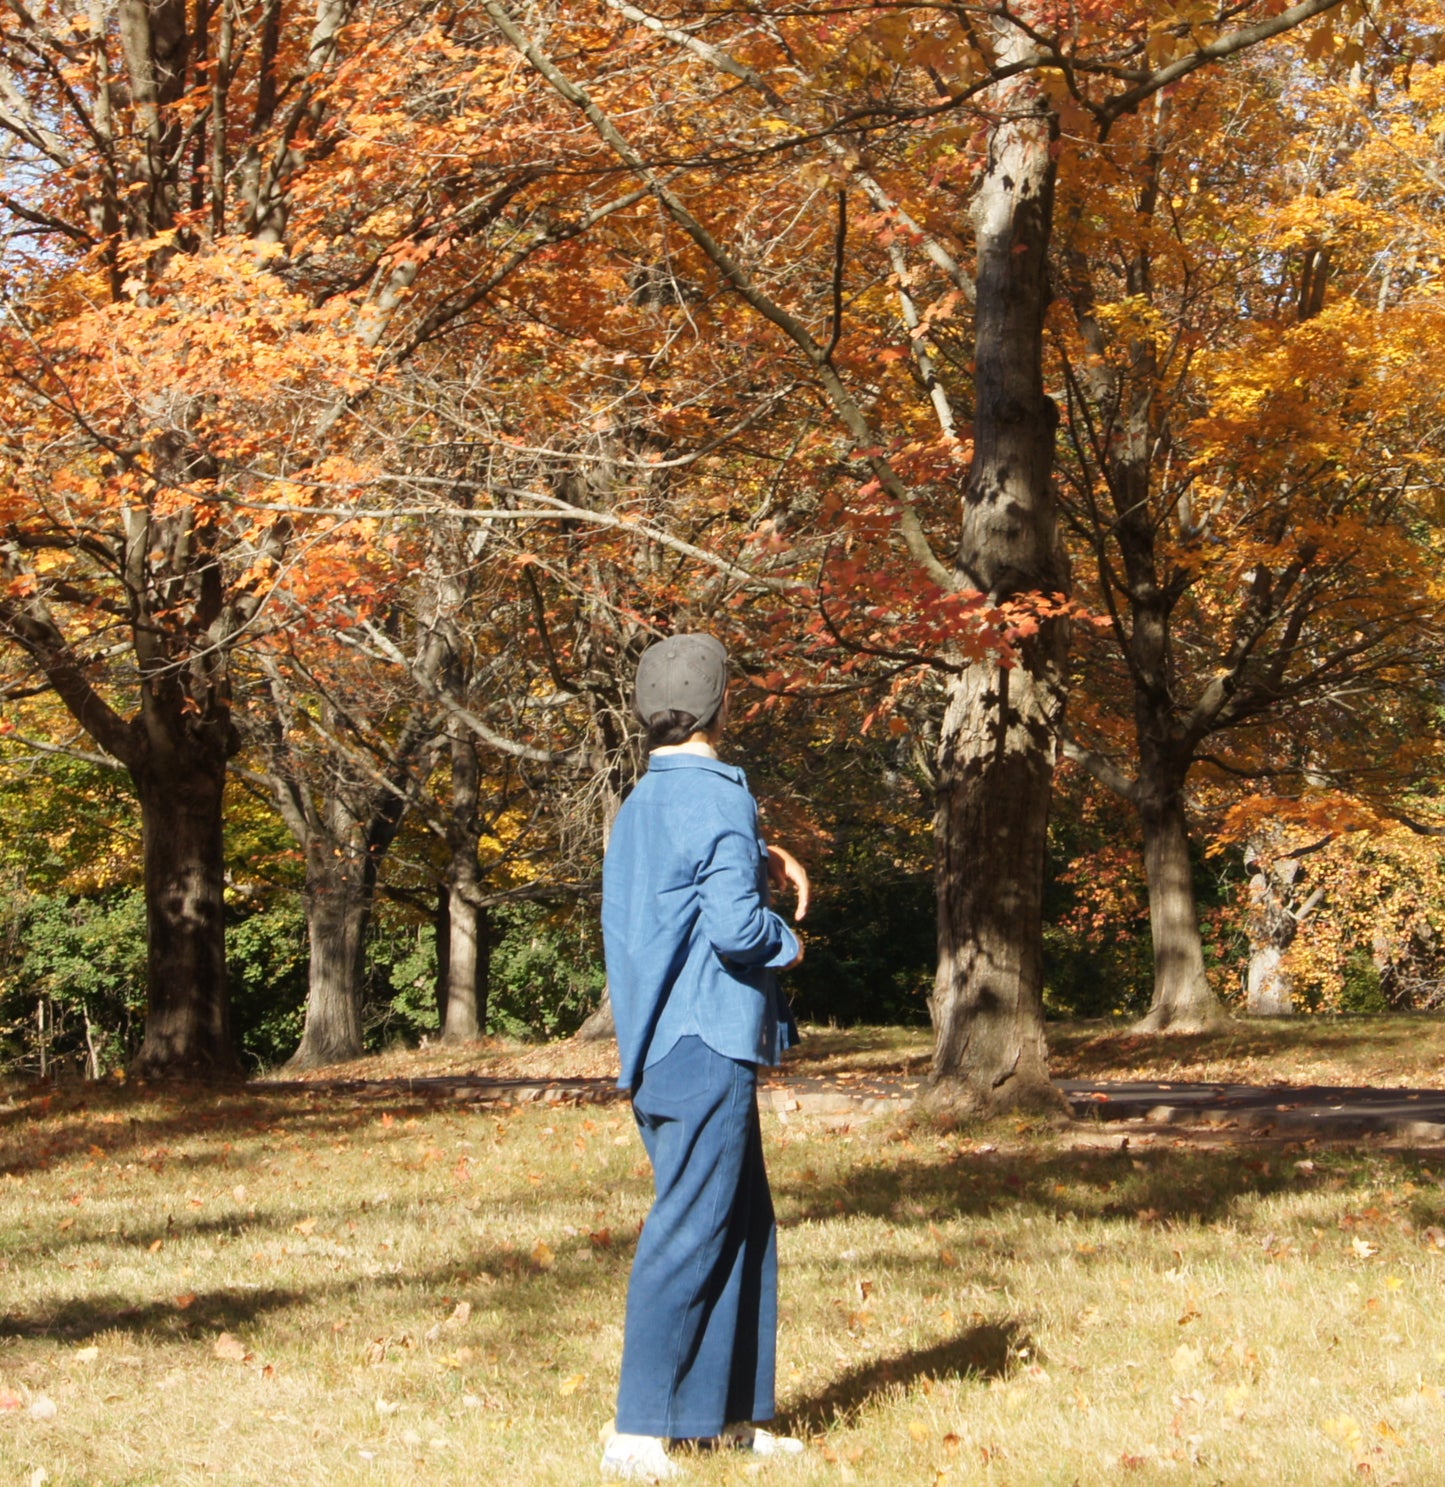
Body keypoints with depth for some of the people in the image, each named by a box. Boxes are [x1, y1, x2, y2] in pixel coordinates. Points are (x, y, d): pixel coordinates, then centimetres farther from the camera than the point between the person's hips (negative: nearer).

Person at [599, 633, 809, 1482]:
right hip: (708, 1043, -10)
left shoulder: (644, 802, 14)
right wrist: (785, 942, -2)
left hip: (663, 1045, 10)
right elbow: (736, 926, -23)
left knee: (745, 1226, 15)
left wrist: (764, 856, 17)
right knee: (691, 1232, -7)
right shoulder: (716, 798, -15)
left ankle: (733, 1414, 20)